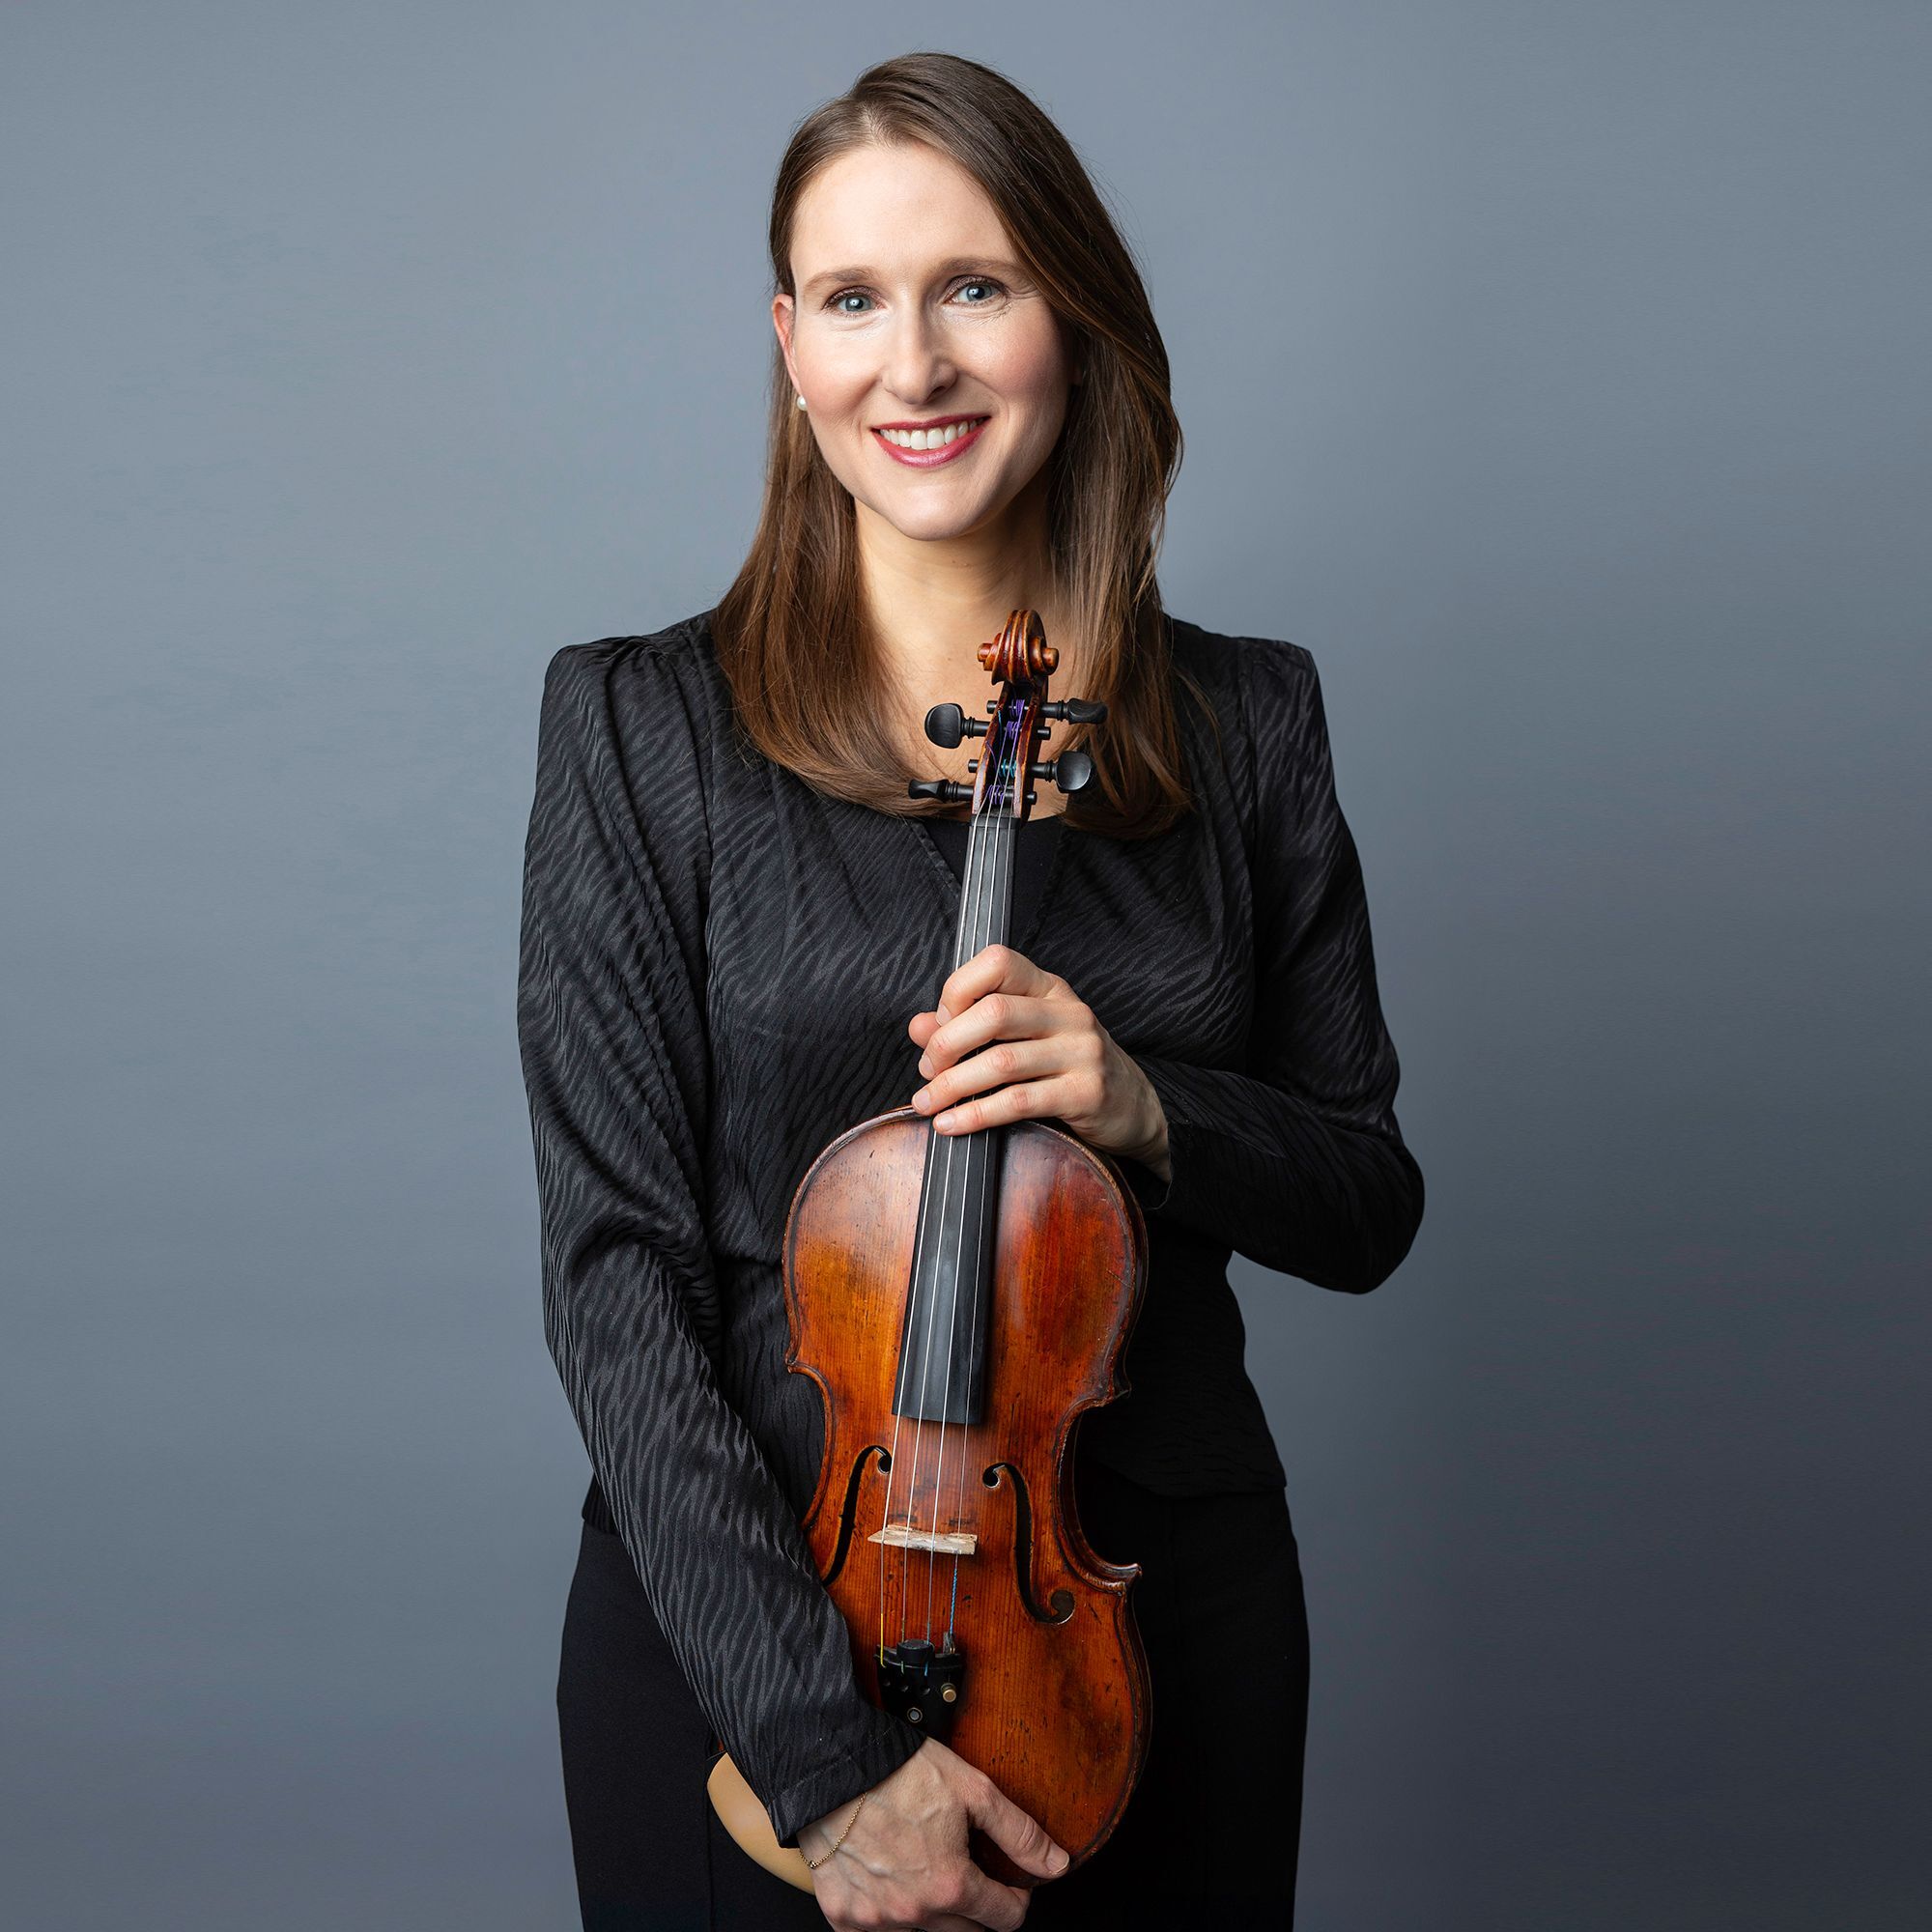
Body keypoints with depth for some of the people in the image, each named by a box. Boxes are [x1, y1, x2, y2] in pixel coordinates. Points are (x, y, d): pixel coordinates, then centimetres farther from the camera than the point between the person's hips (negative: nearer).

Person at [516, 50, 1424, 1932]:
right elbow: (617, 1268, -12)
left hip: (1162, 1610, 3)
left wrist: (1148, 1112, -16)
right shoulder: (645, 725, -8)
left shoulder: (1246, 722, 0)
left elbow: (1366, 1198, 5)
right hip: (745, 1617, -2)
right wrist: (826, 1740, -18)